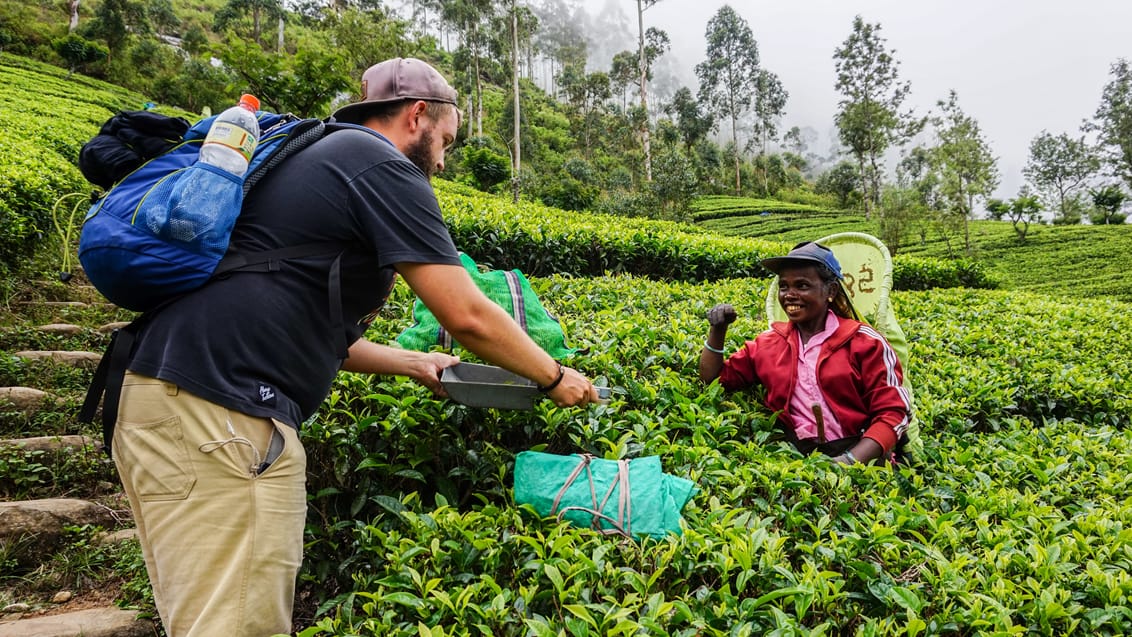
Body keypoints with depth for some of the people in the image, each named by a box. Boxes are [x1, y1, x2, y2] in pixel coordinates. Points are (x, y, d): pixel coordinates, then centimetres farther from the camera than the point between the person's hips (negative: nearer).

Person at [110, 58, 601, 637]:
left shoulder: (316, 157, 24)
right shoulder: (381, 165, -5)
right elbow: (467, 317, -9)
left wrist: (414, 364, 30)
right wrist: (555, 379, 7)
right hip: (216, 416, -10)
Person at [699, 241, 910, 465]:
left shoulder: (864, 342, 3)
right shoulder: (768, 343, 12)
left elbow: (893, 413, -2)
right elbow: (712, 381, 17)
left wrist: (850, 460, -17)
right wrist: (717, 330, 2)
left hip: (860, 459, -3)